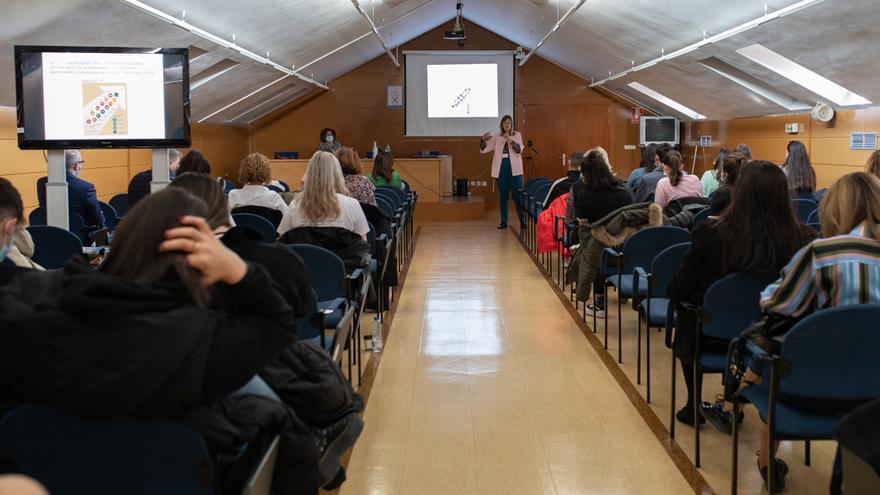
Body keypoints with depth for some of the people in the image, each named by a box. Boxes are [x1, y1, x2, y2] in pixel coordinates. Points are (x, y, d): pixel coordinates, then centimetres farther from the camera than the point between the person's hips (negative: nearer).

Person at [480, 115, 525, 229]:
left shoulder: (517, 135, 6)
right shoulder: (497, 137, 9)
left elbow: (519, 149, -10)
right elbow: (484, 149, 3)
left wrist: (510, 140, -24)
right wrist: (483, 139, -17)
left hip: (514, 168, -2)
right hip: (501, 168, 2)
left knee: (517, 195, -5)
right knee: (503, 196, 5)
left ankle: (523, 221, 0)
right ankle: (503, 221, 10)